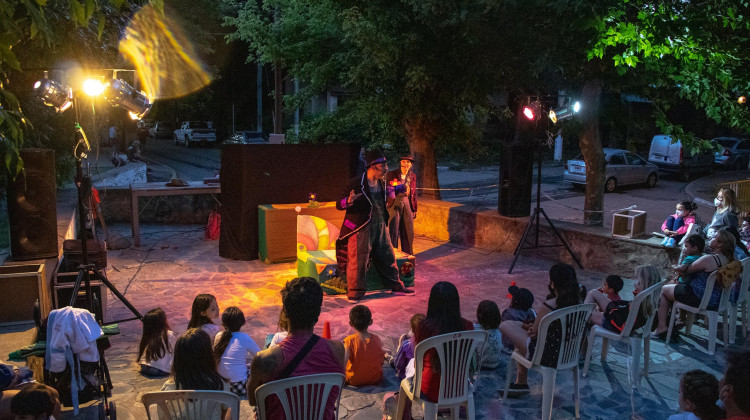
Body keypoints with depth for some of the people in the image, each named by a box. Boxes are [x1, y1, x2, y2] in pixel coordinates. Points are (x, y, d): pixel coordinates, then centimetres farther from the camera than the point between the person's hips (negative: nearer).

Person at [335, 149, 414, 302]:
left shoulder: (381, 183, 9)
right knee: (358, 260, -4)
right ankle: (355, 292, 10)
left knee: (387, 256, 15)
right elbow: (339, 205, -13)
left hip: (380, 226, 7)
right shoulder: (356, 183, -13)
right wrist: (349, 201, -33)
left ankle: (395, 286, 30)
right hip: (361, 227, -7)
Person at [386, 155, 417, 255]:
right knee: (393, 231, -5)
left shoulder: (413, 176, 10)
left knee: (408, 232, 7)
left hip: (407, 204, 4)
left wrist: (414, 209, 14)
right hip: (395, 204, -4)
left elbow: (414, 194, 15)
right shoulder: (391, 174, -2)